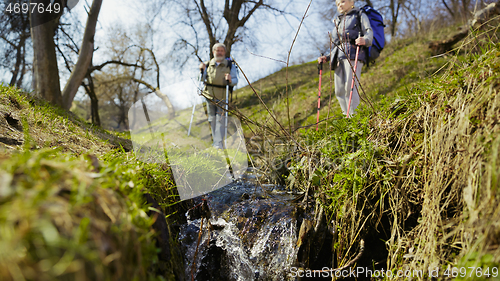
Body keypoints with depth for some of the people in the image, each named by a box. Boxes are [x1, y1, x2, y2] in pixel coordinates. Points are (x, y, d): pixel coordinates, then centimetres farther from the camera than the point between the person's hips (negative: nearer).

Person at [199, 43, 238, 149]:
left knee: (220, 119, -10)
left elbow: (236, 80, 2)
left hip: (222, 97, -3)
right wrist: (202, 70, -3)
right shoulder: (208, 64, 10)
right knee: (212, 119, 8)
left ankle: (219, 143, -11)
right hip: (209, 96, 3)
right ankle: (215, 141, 19)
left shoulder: (230, 65, 4)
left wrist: (230, 80, -20)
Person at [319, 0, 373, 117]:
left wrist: (365, 40, -21)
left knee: (350, 87, -20)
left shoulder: (360, 16, 19)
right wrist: (327, 57, 19)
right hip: (338, 57, 6)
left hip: (353, 54, -6)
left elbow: (369, 32, 3)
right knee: (339, 91, -6)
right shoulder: (338, 22, 36)